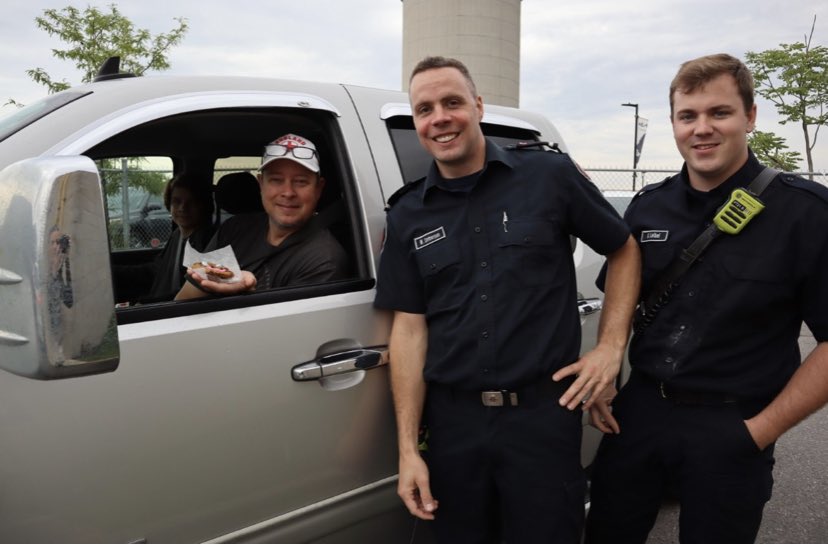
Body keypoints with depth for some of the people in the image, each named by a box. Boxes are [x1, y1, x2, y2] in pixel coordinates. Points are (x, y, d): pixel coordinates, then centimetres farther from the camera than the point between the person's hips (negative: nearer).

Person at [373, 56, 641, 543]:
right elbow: (410, 330, 3)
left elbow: (626, 251, 8)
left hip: (544, 414, -2)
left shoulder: (550, 176, -3)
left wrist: (611, 346, -3)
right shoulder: (408, 216, 5)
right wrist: (408, 448, 0)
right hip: (451, 421, 3)